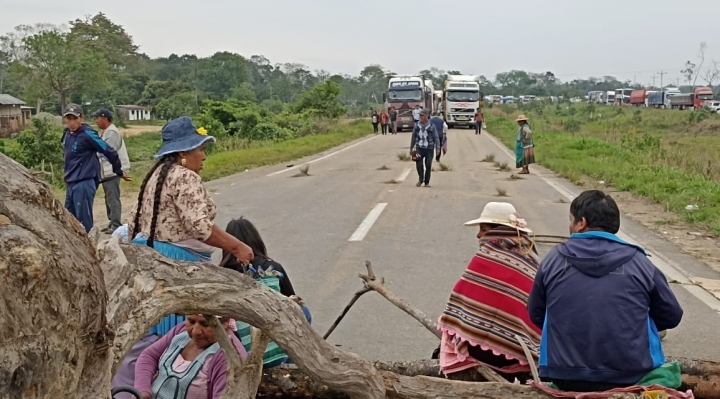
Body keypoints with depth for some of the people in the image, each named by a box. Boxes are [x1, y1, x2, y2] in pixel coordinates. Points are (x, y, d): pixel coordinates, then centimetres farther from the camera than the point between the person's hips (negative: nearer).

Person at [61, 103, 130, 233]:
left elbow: (109, 151, -11)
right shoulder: (67, 133, 9)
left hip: (84, 184, -8)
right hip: (71, 184, 9)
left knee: (84, 222, -6)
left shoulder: (87, 134, -15)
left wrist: (119, 172, -1)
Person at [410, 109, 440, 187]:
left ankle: (427, 182, 12)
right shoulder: (417, 125, 2)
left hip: (429, 149, -1)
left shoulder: (431, 126, -5)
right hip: (419, 148, 1)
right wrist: (411, 148, 13)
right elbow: (413, 137, 11)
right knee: (419, 164, -13)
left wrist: (438, 148, -9)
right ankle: (420, 179, 8)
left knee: (428, 166, -3)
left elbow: (436, 138, -2)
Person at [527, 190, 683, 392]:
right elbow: (672, 316, 8)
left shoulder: (554, 260, -1)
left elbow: (535, 315, 9)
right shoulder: (639, 262, -2)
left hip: (566, 378, 2)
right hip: (633, 377, -1)